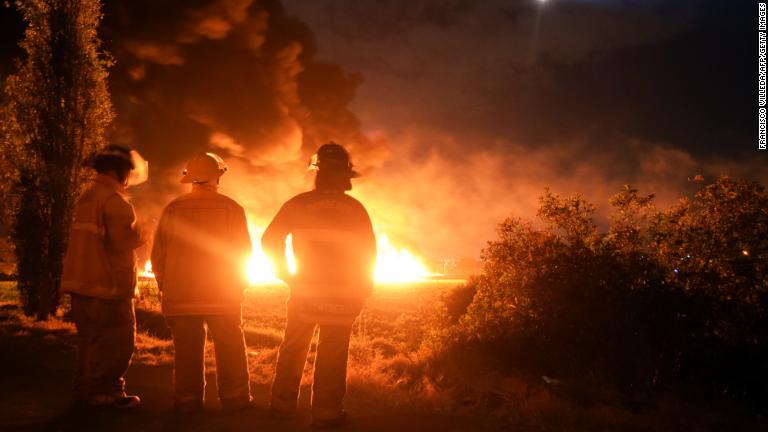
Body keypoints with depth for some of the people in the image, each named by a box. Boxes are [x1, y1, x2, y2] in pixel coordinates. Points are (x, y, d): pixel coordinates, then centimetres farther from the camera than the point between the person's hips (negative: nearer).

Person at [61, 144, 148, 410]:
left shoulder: (88, 196, 16)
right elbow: (123, 241, -23)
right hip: (108, 284, -10)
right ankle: (106, 394, 5)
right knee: (115, 341, 0)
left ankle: (85, 392, 24)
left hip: (82, 282, 10)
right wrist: (140, 236, -3)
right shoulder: (114, 199, -15)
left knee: (91, 340, 18)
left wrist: (134, 234, 15)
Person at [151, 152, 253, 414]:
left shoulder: (173, 209, -1)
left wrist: (166, 288, 14)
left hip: (181, 296, 2)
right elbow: (243, 252, -2)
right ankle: (234, 398, 12)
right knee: (230, 350, 8)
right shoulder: (231, 209, -6)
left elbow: (158, 254, 3)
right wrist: (237, 285, 11)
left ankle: (187, 401, 13)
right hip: (222, 296, -2)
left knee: (187, 350, 8)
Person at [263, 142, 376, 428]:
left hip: (305, 289, 1)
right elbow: (369, 251, -2)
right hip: (342, 294, -1)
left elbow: (270, 240, -5)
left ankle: (283, 405, 19)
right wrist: (362, 288, 8)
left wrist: (285, 273, 6)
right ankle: (326, 412, 4)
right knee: (332, 355, 2)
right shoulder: (355, 208, -4)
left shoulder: (299, 204, -3)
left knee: (293, 349, 13)